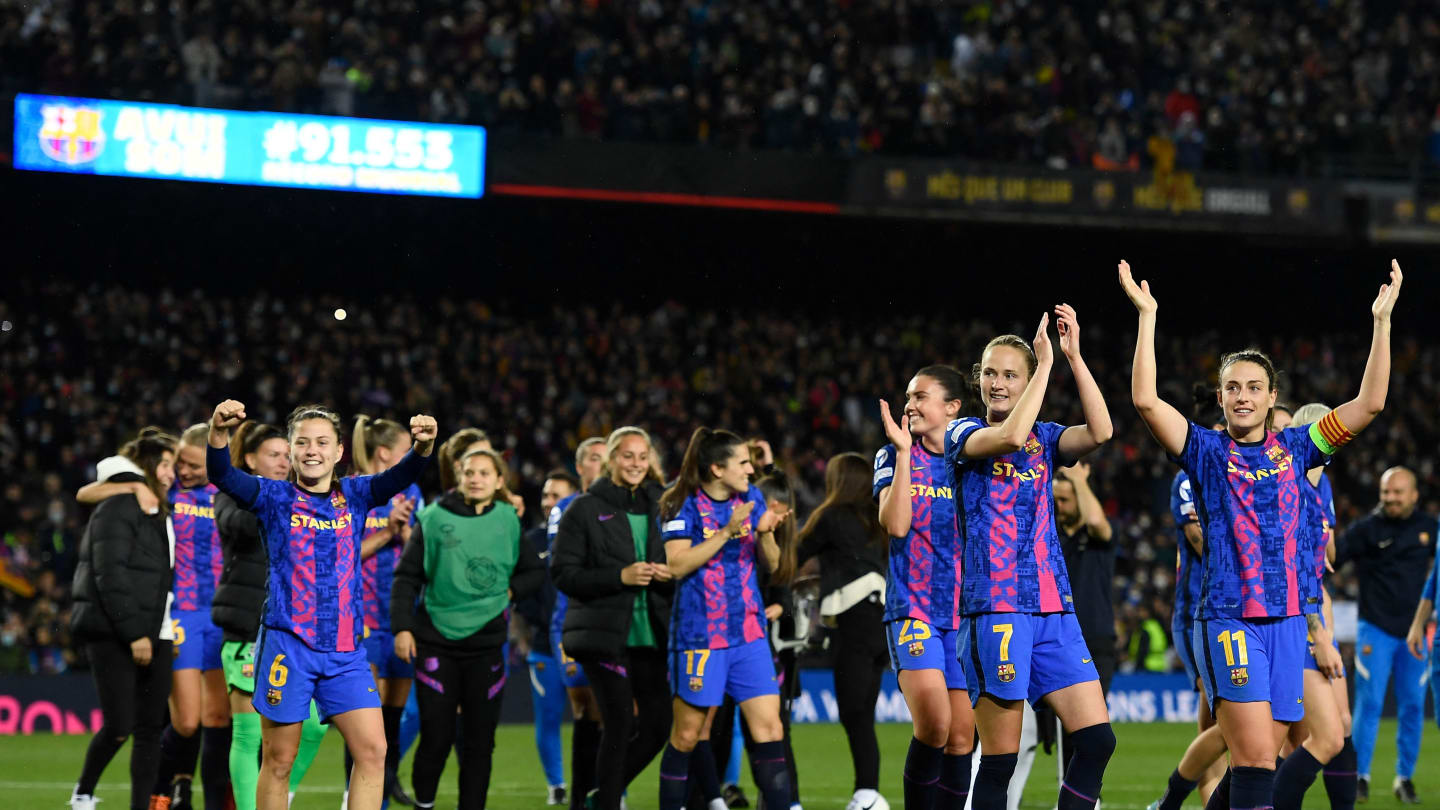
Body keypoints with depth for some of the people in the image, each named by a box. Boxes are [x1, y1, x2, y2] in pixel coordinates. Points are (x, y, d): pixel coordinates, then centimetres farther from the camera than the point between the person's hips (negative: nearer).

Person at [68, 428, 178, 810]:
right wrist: (133, 634, -18)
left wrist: (167, 629, 7)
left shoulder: (161, 516, 18)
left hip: (153, 635, 8)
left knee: (150, 729, 2)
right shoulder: (118, 509, -8)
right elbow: (110, 577, -15)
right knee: (119, 725, -9)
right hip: (113, 635, -8)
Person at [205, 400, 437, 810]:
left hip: (346, 651, 3)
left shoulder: (354, 495, 8)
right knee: (279, 760, 2)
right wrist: (219, 431, -37)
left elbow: (400, 476, -8)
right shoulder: (275, 498, 1)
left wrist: (423, 445, -32)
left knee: (373, 750, -5)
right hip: (288, 644, -3)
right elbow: (223, 476, -16)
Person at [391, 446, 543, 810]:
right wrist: (402, 627, -6)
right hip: (436, 640, -2)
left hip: (486, 643, 2)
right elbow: (407, 577, 1)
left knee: (480, 739, 3)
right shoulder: (434, 518, -1)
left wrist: (510, 590, -1)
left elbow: (535, 571, 17)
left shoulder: (509, 522, 5)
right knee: (437, 735, -3)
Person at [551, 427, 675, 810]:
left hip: (650, 634, 5)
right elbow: (562, 573, -6)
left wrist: (669, 574, -5)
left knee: (658, 725, 2)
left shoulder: (660, 506, 13)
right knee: (620, 724, -11)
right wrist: (621, 577, -17)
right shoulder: (585, 509, -1)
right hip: (604, 633, -5)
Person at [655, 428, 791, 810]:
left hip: (749, 633, 5)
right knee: (687, 734, 2)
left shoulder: (750, 498, 8)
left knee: (769, 729, -5)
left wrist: (765, 533, -9)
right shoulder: (683, 505, -8)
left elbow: (771, 563, 13)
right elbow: (676, 564, -18)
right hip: (699, 635, -5)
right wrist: (727, 532, -22)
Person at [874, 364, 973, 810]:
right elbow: (896, 524, -10)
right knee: (933, 723, -22)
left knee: (961, 735, 0)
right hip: (913, 607, -3)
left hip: (966, 612, 3)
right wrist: (903, 453, -13)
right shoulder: (895, 457, 6)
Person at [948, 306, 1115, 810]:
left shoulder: (1044, 438, 14)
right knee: (999, 761, -5)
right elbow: (1010, 435, -20)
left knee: (1097, 739, -5)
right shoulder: (963, 433, 1)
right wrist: (1046, 363, -13)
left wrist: (1074, 356, -8)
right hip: (995, 610, -5)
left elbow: (1099, 432, -6)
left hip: (1053, 608, 5)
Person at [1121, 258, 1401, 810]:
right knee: (1256, 757, -16)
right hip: (1227, 617, -4)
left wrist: (1382, 320, 0)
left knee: (1258, 760, 6)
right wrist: (1147, 316, -13)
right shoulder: (1207, 452, 2)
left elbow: (1369, 403, 6)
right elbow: (1145, 400, -11)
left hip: (1286, 618, 4)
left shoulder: (1294, 449, 11)